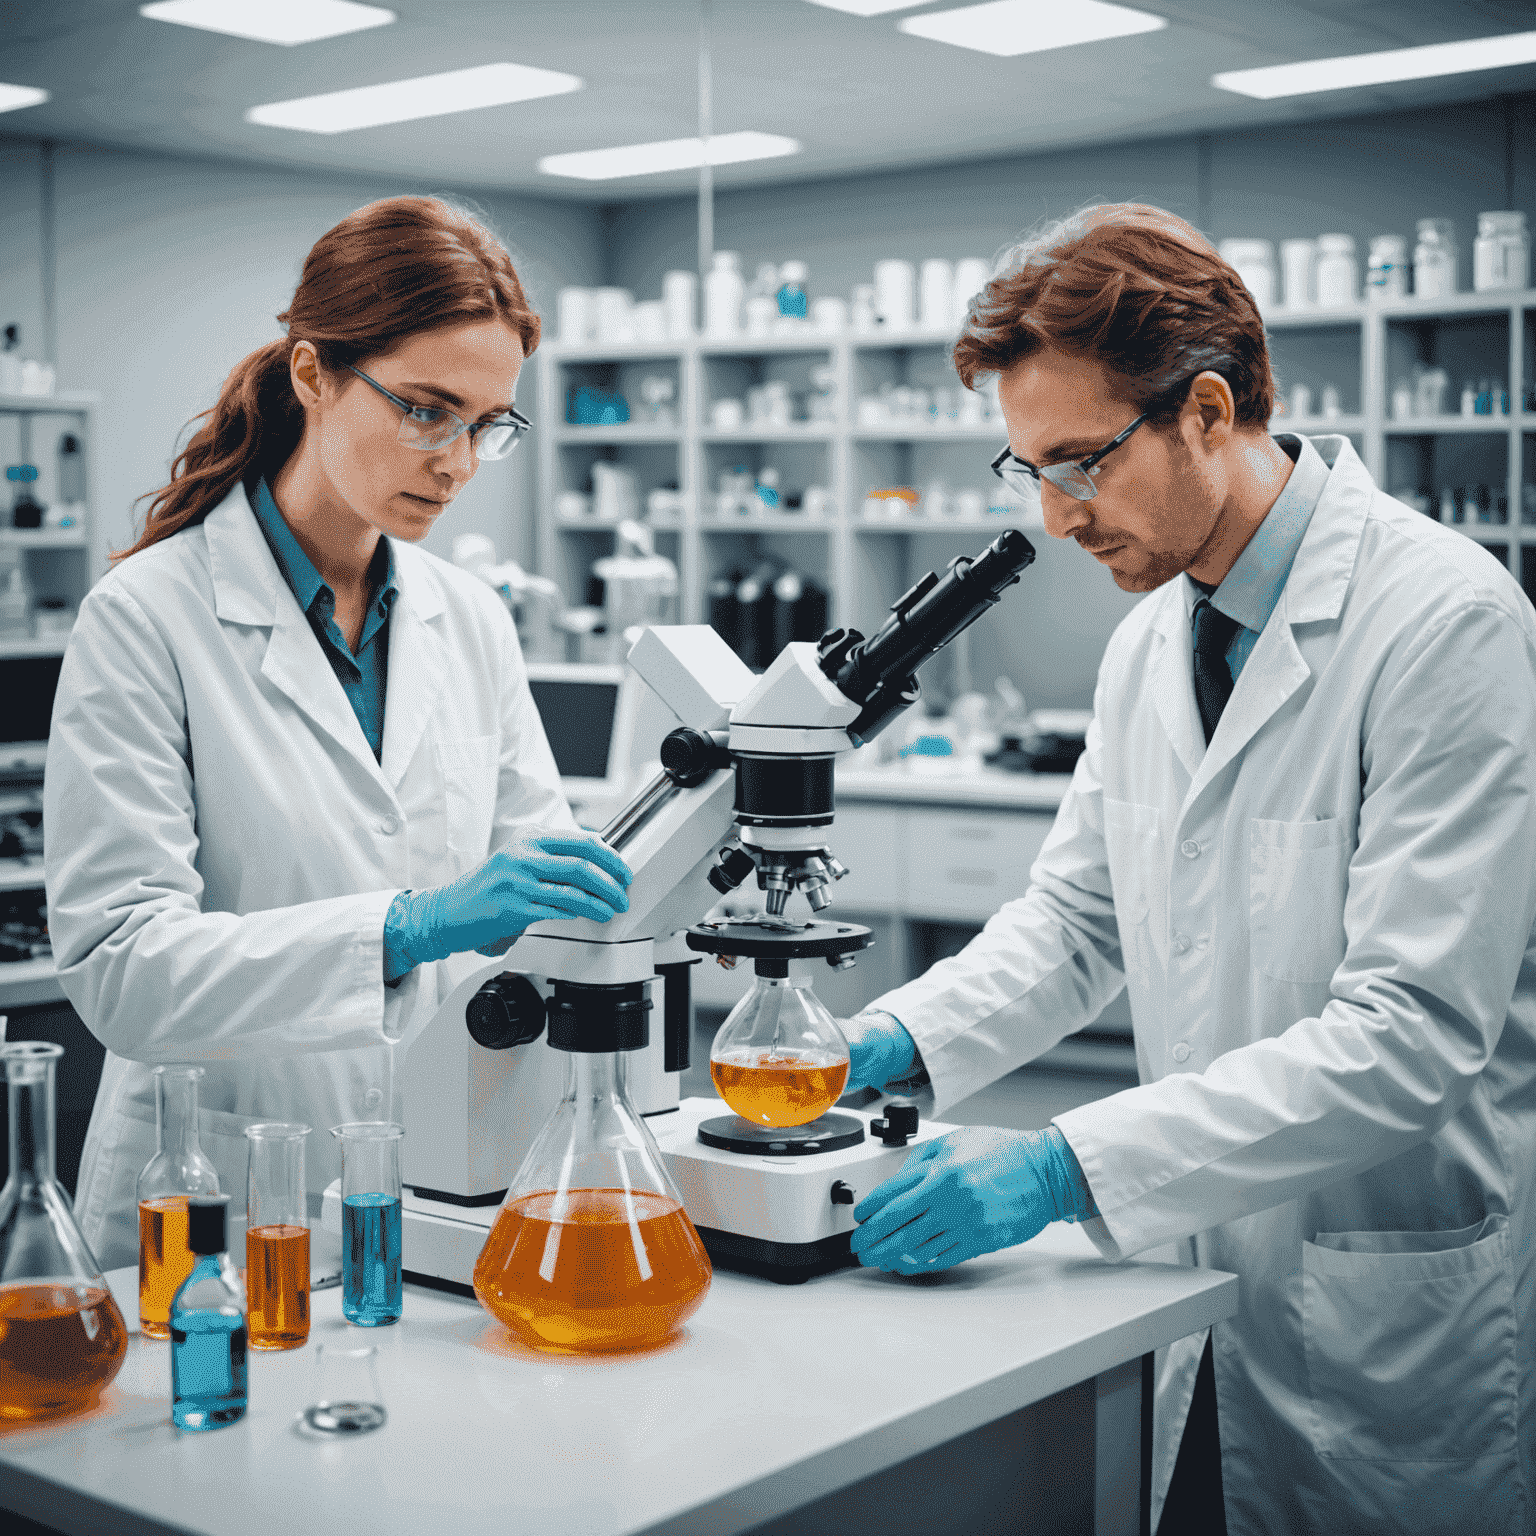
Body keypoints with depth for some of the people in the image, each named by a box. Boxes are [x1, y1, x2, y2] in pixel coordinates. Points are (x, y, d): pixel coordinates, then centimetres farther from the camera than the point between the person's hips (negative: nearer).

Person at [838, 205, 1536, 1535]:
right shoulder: (1152, 638, 7)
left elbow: (1410, 1030, -25)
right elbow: (1076, 917, 13)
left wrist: (1068, 1165, -28)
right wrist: (898, 1043, -5)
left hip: (1397, 1317, -6)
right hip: (1207, 1276, 7)